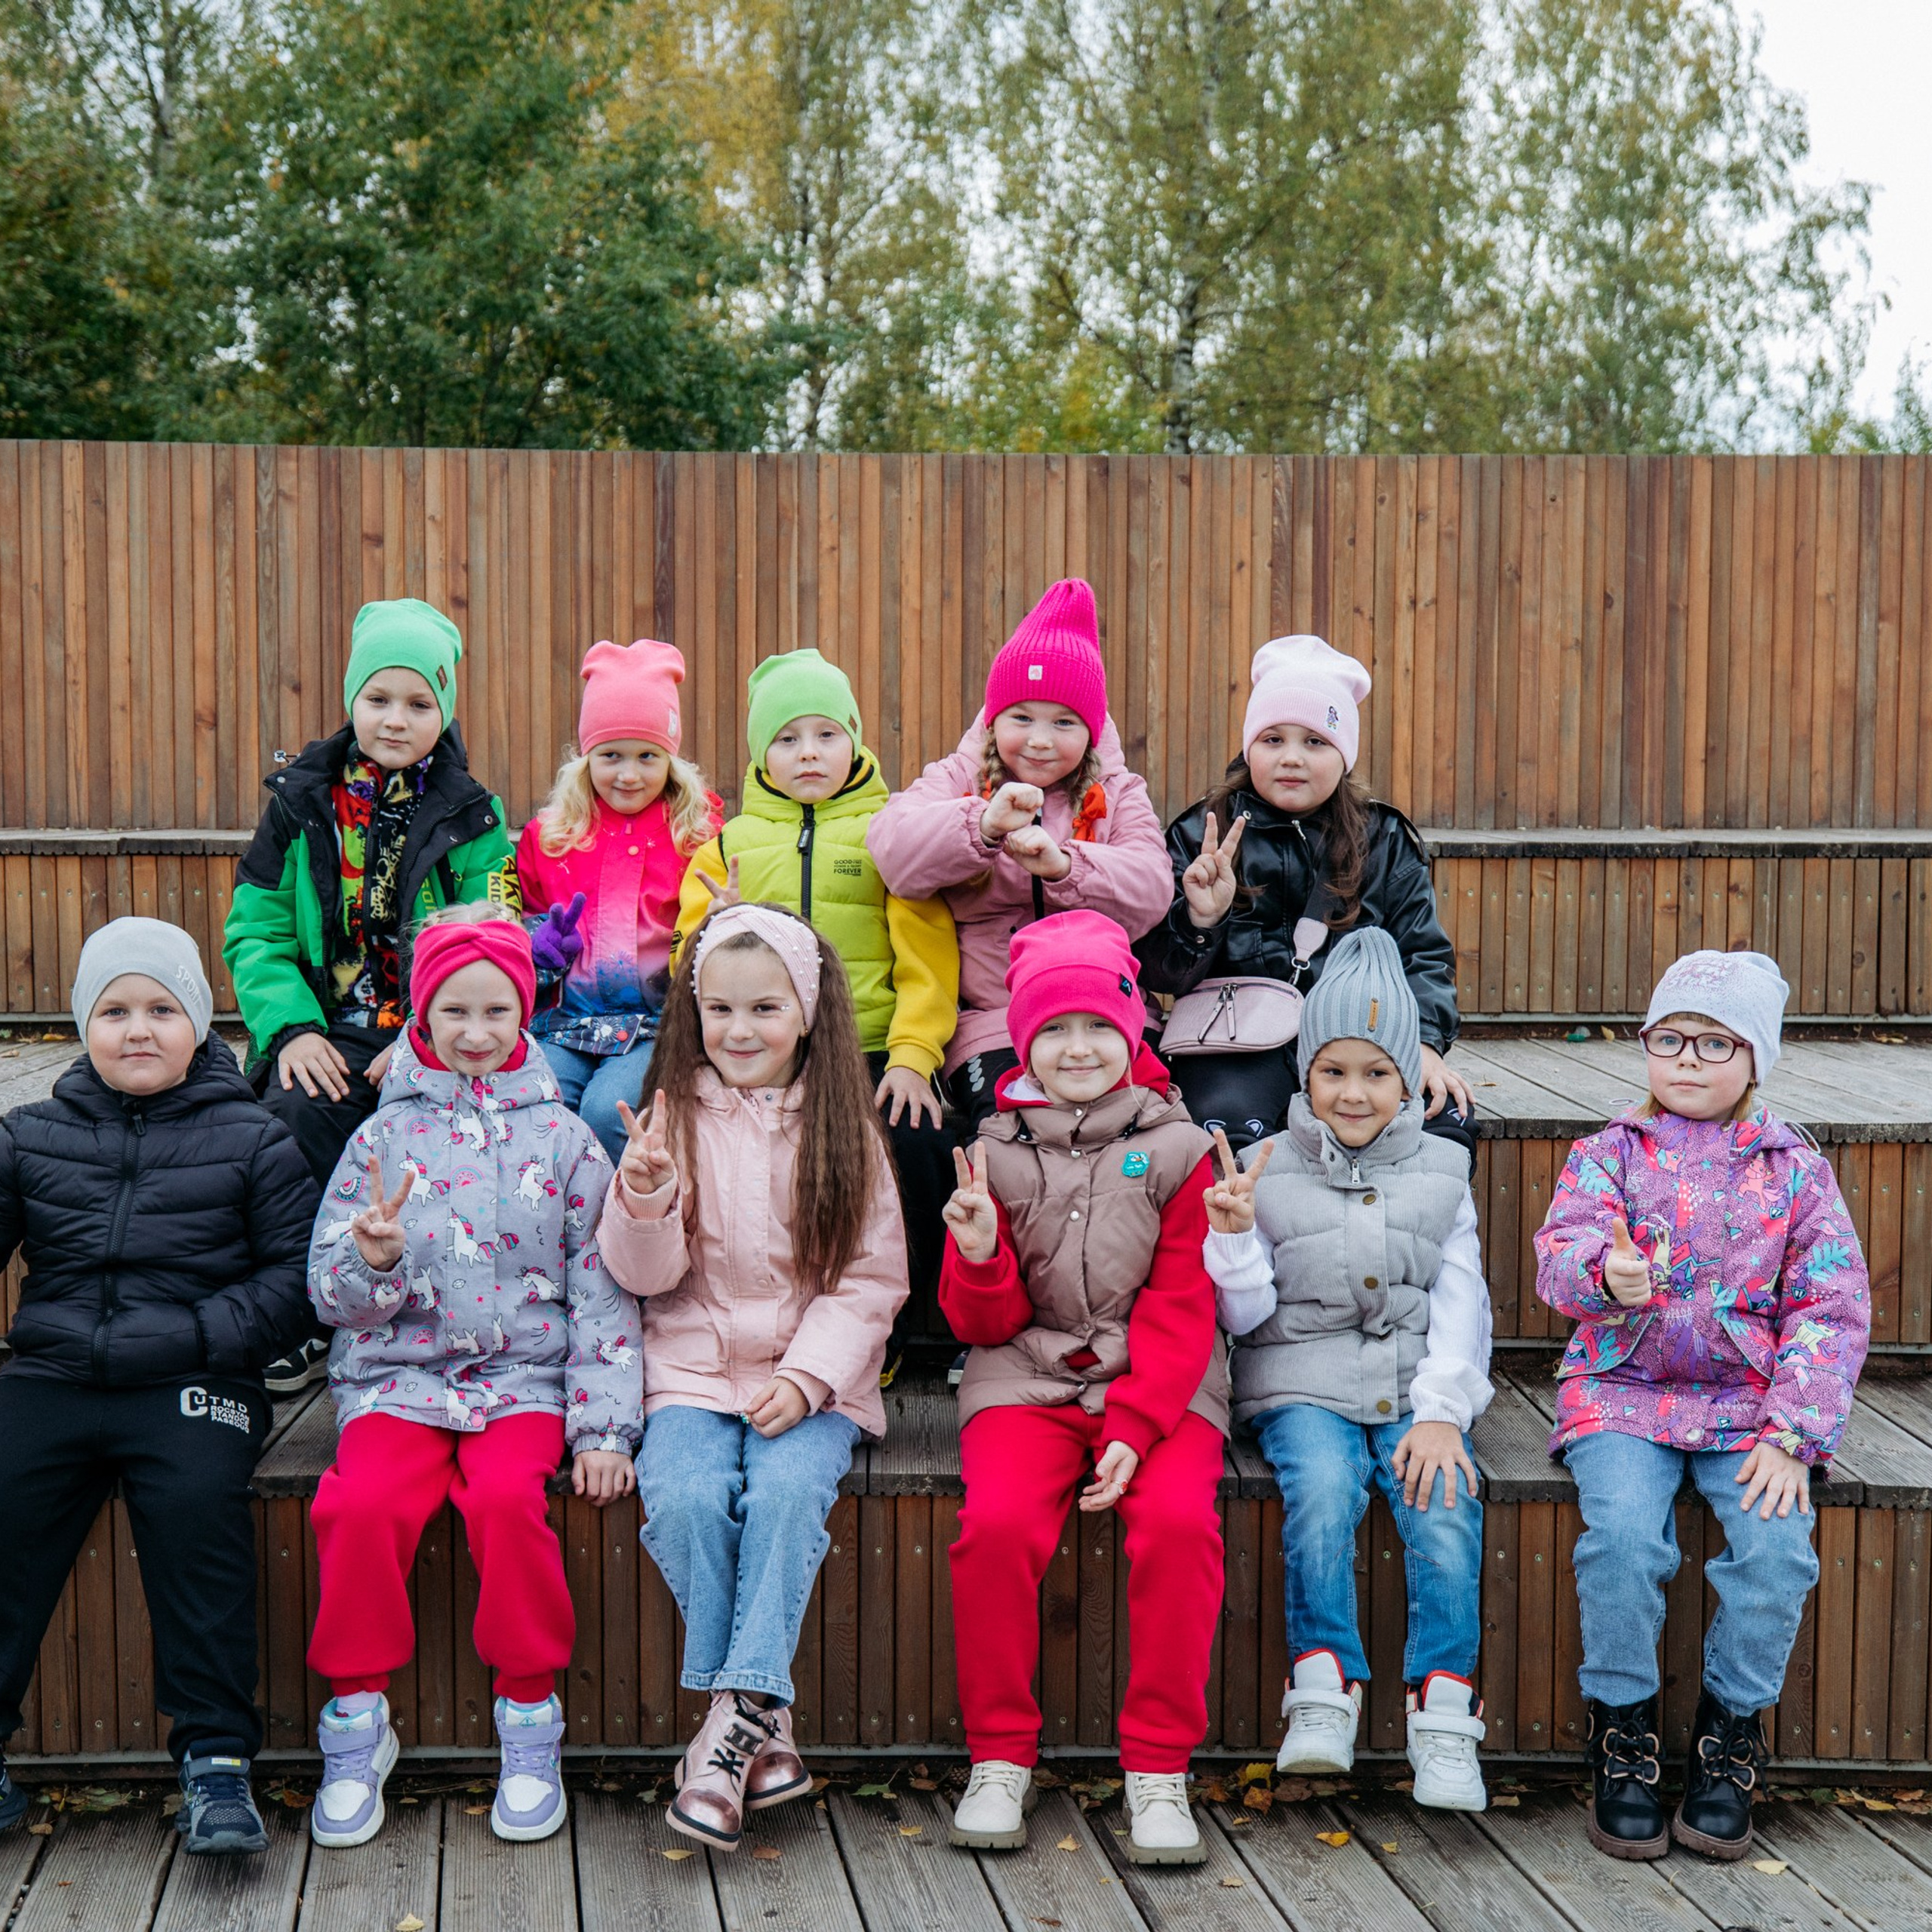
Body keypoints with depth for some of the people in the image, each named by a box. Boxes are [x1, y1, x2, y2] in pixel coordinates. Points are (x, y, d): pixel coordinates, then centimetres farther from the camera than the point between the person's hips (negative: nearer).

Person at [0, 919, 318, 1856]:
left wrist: (207, 1337, -11)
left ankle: (216, 1758, -18)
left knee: (197, 1509, -27)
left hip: (188, 1389, -3)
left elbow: (294, 1272, 3)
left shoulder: (251, 1138, 8)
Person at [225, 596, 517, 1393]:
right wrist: (292, 1027, -11)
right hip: (327, 1036, 1)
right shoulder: (301, 804, 10)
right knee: (296, 1114, -28)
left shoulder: (472, 819, 6)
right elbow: (254, 930, 6)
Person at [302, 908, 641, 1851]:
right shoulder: (384, 1135, 8)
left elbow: (601, 1288, 4)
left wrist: (604, 1423, -6)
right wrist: (374, 1260, -19)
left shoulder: (562, 1138, 7)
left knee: (507, 1498, -30)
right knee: (363, 1502, -27)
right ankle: (357, 1721, -7)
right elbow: (330, 1293, 5)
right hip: (396, 1375, 1)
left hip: (524, 1377, -1)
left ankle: (530, 1718, -12)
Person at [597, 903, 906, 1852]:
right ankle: (761, 1717, -12)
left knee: (785, 1489, -29)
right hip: (693, 1371, 1)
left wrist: (806, 1377, -12)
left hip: (812, 1381, -1)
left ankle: (736, 1716, -22)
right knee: (688, 1496, -27)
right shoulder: (674, 1117, 5)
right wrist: (642, 1197, -19)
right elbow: (644, 1275, 1)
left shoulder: (844, 1130, 4)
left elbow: (871, 1279, 1)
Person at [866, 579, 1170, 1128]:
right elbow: (891, 850, -10)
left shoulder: (1117, 795, 14)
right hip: (991, 1026, -1)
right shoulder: (958, 781, 11)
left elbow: (1150, 889, -5)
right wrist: (982, 825, -27)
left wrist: (1064, 865, -24)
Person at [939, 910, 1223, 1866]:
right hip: (1027, 1380, 1)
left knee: (1177, 1521, -28)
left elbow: (1181, 1311, 1)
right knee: (997, 1523, -27)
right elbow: (982, 1325, 9)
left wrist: (1132, 1429, -13)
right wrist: (980, 1253, -14)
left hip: (1158, 1389, 0)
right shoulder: (998, 1151, 8)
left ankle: (1159, 1771, -14)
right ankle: (999, 1760, -8)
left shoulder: (1174, 1152, 6)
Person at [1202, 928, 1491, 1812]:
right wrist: (1233, 1237, -14)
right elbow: (1245, 1316, 4)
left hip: (1417, 1391, 1)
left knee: (1445, 1507, -27)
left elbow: (1460, 1304, 5)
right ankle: (1324, 1693, -23)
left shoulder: (1441, 1174, 11)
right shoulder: (1269, 1172, 6)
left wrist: (1440, 1411, -8)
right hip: (1305, 1388, -1)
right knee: (1322, 1492, -32)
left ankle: (1443, 1714, -19)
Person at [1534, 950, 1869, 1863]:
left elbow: (1833, 1307, 3)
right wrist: (1605, 1272, -37)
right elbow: (1561, 1248, -11)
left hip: (1749, 1401, 1)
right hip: (1622, 1390, -1)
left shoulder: (1794, 1168, 7)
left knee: (1777, 1546, -24)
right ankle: (1623, 1729, -4)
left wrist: (1792, 1433, -9)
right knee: (1622, 1532, -27)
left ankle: (1729, 1730, 1)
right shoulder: (1609, 1152, 5)